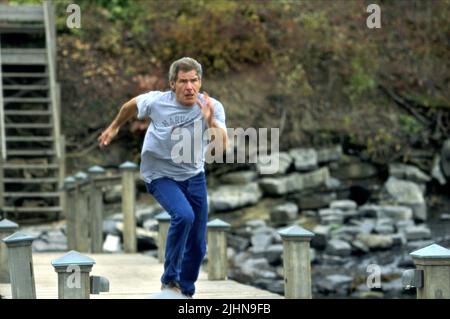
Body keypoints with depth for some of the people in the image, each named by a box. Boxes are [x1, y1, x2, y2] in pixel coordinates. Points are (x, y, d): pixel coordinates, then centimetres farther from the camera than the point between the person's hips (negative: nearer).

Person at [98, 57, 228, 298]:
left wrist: (210, 121, -44)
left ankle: (186, 293, 27)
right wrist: (114, 128, 16)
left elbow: (222, 146, -28)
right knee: (183, 215, -31)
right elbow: (132, 105, 2)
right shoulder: (156, 102, -20)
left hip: (194, 176, 3)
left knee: (198, 246, 6)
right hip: (161, 176, -3)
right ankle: (170, 280, -17)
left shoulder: (212, 107, -18)